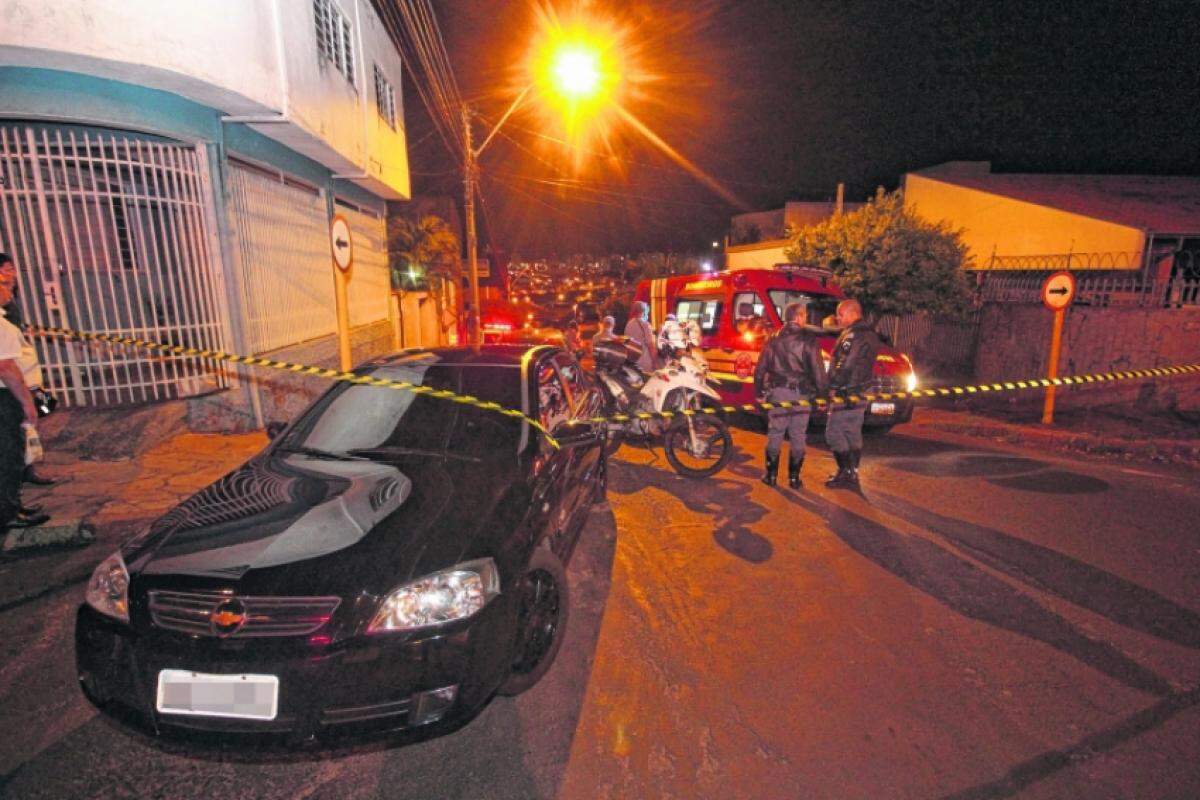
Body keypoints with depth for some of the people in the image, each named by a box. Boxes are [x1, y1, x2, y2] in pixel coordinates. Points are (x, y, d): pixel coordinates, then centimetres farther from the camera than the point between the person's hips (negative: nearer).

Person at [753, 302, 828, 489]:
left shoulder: (773, 338, 7)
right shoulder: (808, 339, -5)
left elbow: (760, 368, 10)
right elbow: (817, 370, -8)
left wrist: (759, 392, 18)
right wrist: (823, 391, 2)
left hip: (777, 392, 3)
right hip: (800, 394, -2)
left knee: (774, 434, 9)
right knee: (798, 437, 7)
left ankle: (771, 475, 13)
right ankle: (794, 477, 13)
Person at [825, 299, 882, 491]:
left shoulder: (853, 335, -17)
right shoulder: (870, 334, 15)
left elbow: (844, 365, -24)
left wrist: (833, 386, -15)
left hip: (847, 393, -10)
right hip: (861, 392, 10)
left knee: (834, 433, -4)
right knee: (853, 434, 14)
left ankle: (846, 474, -2)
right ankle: (852, 475, 22)